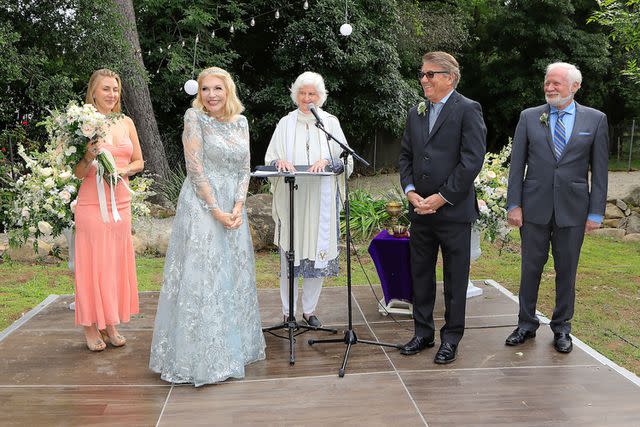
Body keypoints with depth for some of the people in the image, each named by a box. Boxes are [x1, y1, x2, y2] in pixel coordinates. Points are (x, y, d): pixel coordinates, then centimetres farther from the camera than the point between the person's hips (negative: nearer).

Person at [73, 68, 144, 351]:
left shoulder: (126, 123, 8)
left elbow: (139, 161, 14)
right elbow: (78, 172, -6)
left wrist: (123, 170, -6)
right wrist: (89, 156, -25)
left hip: (121, 203, 5)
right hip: (92, 203, -5)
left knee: (117, 262, 9)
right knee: (93, 262, 1)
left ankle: (110, 325, 21)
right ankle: (91, 328, 13)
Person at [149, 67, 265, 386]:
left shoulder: (240, 122, 9)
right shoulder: (194, 118, -7)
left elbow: (244, 169, 8)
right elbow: (196, 169, -12)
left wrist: (238, 207, -6)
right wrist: (216, 210, -15)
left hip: (233, 208, 6)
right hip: (201, 207, -6)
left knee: (233, 277, 13)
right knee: (202, 278, -5)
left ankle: (233, 347, 28)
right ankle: (200, 357, 5)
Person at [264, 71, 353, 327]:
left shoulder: (330, 123, 8)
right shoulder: (286, 124, 10)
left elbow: (346, 159, 3)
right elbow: (270, 158, 7)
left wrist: (326, 161, -16)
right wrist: (280, 161, -15)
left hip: (321, 200, 0)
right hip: (290, 198, 0)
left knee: (318, 251, 3)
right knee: (290, 252, 0)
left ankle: (309, 309, 16)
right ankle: (288, 311, 11)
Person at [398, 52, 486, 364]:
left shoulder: (467, 110, -6)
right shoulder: (415, 113, 13)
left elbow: (472, 160, -13)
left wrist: (442, 197, -15)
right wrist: (410, 192, -2)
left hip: (453, 210, -6)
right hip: (420, 210, 6)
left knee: (455, 278, 5)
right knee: (420, 275, 13)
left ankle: (451, 338, 17)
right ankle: (423, 332, 26)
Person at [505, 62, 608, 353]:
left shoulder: (595, 120, 2)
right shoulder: (529, 117, 3)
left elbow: (599, 169, 1)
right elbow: (517, 164, 3)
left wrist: (596, 212, -3)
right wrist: (514, 205, -3)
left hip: (572, 208, 0)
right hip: (535, 207, 1)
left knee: (567, 270, 9)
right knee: (531, 267, 8)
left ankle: (561, 327, 25)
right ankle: (527, 324, 23)